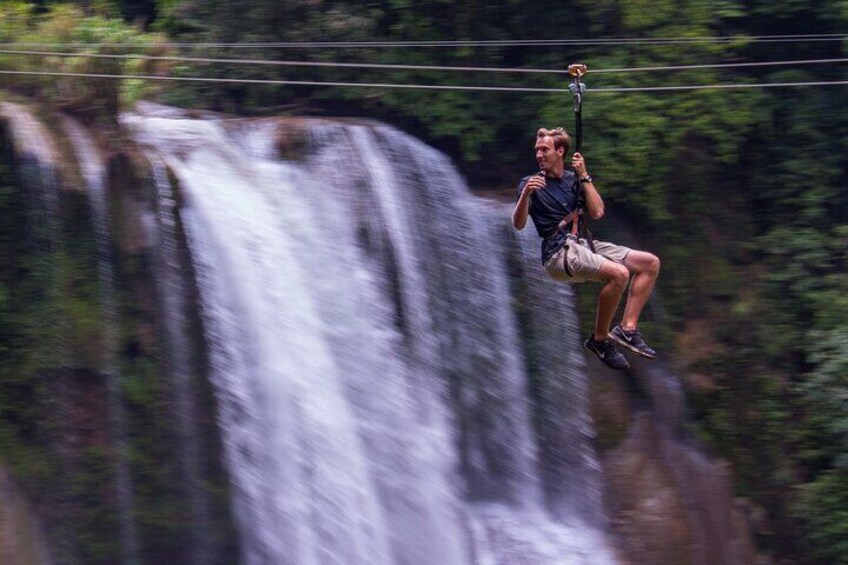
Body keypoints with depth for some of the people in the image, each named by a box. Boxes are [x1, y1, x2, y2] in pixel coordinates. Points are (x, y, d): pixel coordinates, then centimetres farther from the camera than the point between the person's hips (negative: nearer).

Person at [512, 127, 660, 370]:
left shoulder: (574, 179, 16)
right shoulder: (531, 183, 2)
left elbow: (597, 213, 3)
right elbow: (519, 224, -12)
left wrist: (584, 177, -3)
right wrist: (526, 194, -29)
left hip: (583, 244, 7)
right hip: (558, 252, -7)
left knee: (650, 263, -2)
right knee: (619, 273, -30)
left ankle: (627, 329, -5)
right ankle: (600, 339, -17)